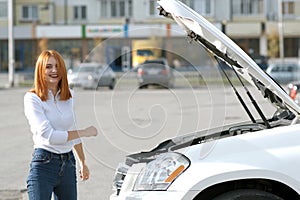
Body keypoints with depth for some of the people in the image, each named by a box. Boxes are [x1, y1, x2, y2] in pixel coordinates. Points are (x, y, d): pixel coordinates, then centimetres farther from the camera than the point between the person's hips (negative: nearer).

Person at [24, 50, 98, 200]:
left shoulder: (68, 95, 10)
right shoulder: (32, 98, -9)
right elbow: (49, 135, -17)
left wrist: (83, 162, 24)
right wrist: (85, 132, -10)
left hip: (68, 164, 6)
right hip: (44, 164, -6)